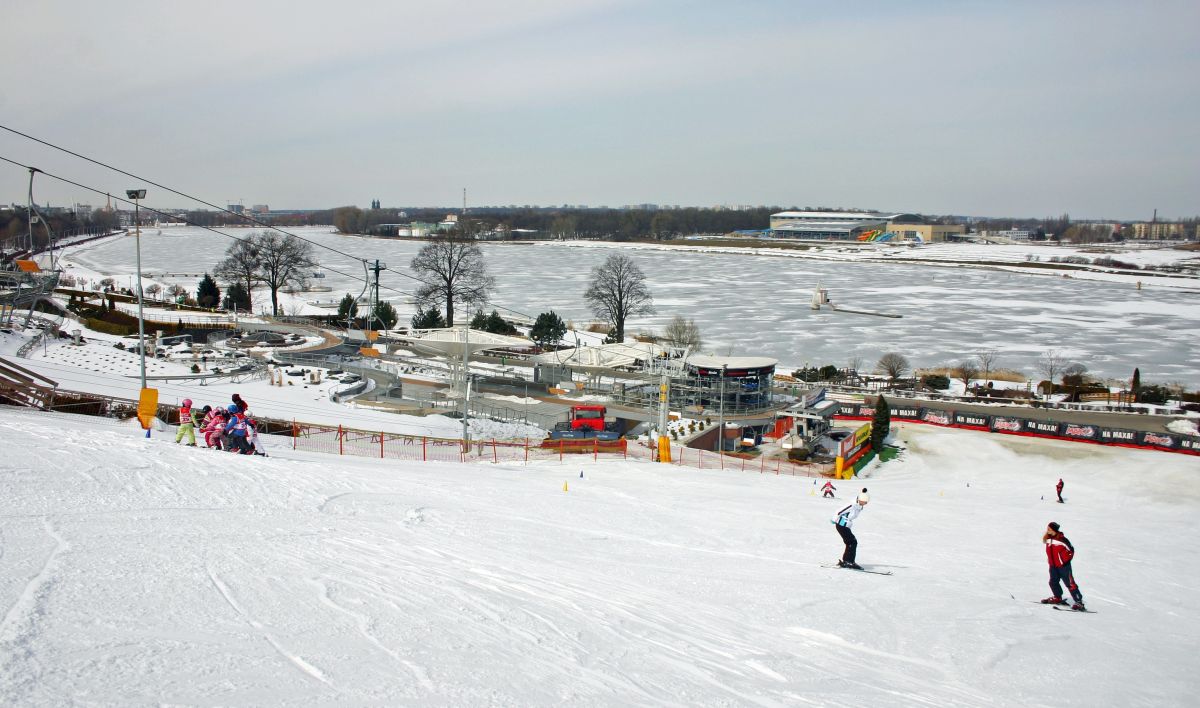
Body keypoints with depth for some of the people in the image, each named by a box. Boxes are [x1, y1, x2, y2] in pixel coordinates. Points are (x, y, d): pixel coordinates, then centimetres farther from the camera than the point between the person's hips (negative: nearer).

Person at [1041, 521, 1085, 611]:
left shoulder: (1062, 539, -21)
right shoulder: (1048, 538, 1)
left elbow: (1071, 550, -12)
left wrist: (1066, 560, -9)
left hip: (1063, 565, -8)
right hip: (1053, 565, 8)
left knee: (1070, 584, -6)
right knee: (1053, 582, 17)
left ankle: (1079, 602, -2)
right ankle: (1058, 597, 38)